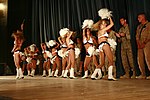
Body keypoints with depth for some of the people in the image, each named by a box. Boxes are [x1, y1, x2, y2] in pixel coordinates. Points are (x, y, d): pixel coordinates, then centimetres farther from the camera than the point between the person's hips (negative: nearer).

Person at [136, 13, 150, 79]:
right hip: (140, 45, 7)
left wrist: (144, 43, -13)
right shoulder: (139, 26, 22)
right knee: (140, 59, 1)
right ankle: (143, 74, 7)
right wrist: (138, 43, 0)